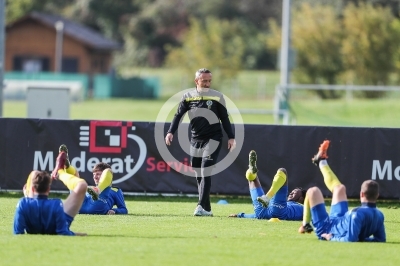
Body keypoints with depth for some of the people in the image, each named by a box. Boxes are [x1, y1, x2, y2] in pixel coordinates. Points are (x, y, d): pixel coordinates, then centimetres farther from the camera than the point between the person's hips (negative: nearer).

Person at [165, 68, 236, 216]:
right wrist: (171, 132, -14)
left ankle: (202, 207, -19)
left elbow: (224, 119, 3)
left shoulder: (217, 97, -1)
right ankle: (206, 209, 10)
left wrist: (231, 137, -2)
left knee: (205, 174, -14)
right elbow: (178, 116, 0)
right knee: (199, 176, 4)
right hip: (195, 140, 3)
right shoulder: (188, 97, 2)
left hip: (212, 139, -3)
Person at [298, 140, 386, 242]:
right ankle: (321, 162, 50)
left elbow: (351, 239, -47)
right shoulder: (379, 216, -19)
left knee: (313, 191, 2)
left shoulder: (358, 213, -42)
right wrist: (362, 237, -10)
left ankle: (305, 225, 26)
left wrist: (331, 238, -31)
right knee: (339, 188, 22)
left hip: (325, 230, -8)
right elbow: (381, 239, -7)